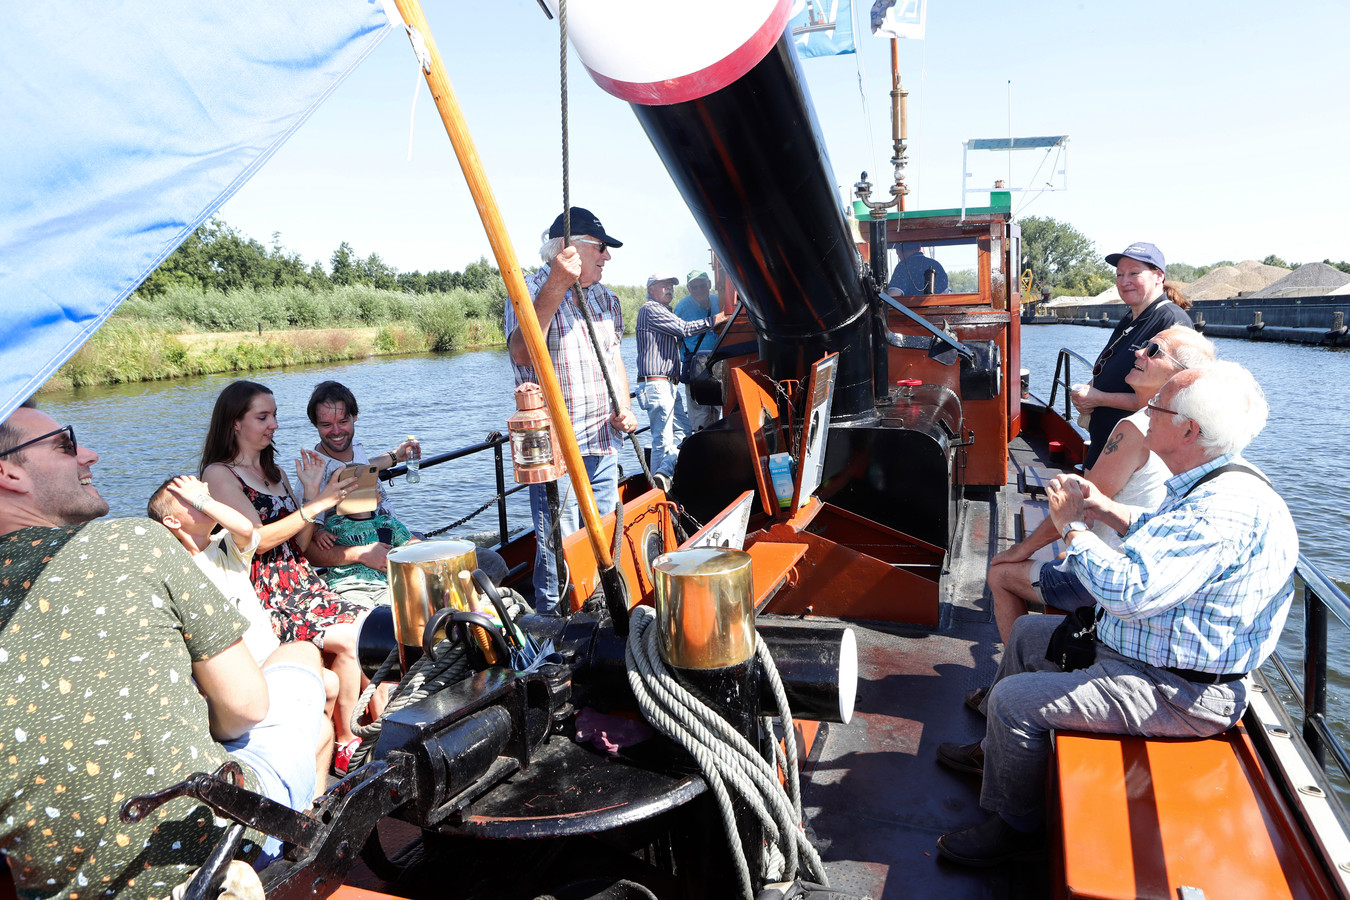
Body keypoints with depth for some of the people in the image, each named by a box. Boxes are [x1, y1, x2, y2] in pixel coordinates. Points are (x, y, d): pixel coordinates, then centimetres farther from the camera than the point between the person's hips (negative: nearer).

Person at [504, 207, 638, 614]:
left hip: (604, 443, 7)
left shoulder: (606, 298, 13)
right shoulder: (530, 291, -8)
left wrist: (623, 407, 6)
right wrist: (556, 286, -32)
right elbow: (522, 354, -27)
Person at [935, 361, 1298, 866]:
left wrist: (1072, 526, -22)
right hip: (1140, 650, 11)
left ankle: (1016, 827, 7)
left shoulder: (1228, 508, -30)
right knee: (1027, 632, 22)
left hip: (1178, 694, -11)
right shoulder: (1209, 487, 5)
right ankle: (995, 751, 37)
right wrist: (1113, 514, 9)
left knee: (1014, 700, -17)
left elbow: (1130, 591, -38)